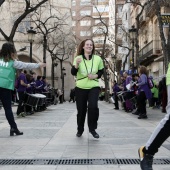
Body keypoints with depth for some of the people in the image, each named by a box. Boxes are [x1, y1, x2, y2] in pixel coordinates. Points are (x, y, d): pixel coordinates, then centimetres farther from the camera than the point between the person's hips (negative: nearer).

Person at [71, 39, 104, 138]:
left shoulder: (98, 59, 0)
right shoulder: (78, 58, -2)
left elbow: (101, 71, 11)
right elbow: (73, 73, -11)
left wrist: (95, 76, -9)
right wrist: (76, 65, -30)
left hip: (94, 87, 0)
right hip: (80, 88, 1)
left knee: (93, 106, -22)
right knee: (81, 110, 7)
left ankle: (92, 129, -3)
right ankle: (80, 130, 30)